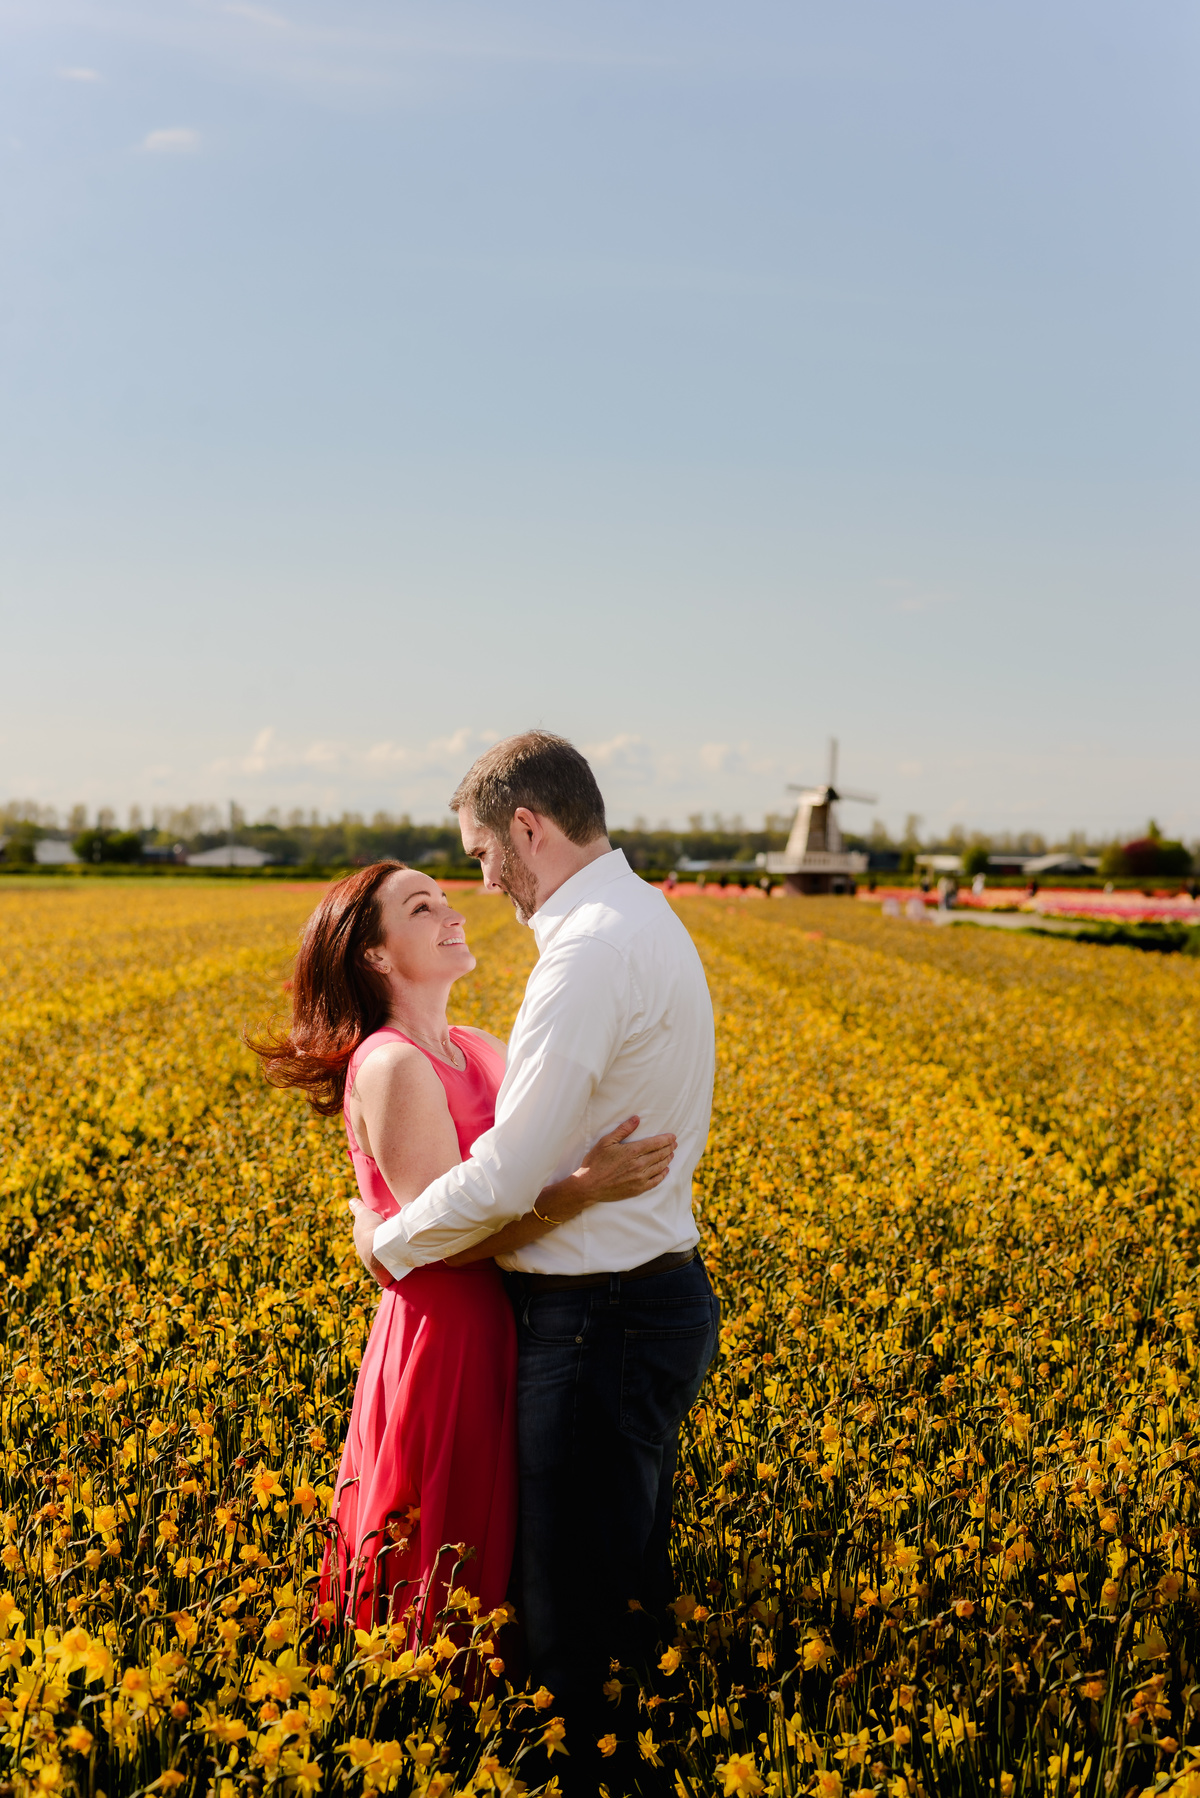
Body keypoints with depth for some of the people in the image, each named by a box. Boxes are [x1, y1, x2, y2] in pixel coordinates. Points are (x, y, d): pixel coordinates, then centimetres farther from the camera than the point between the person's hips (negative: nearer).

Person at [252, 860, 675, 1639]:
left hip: (499, 1340, 8)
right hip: (441, 1345, -8)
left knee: (496, 1561, 18)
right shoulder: (389, 1067, -16)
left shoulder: (483, 1050, 9)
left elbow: (520, 1179, 10)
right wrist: (586, 1188, -30)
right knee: (444, 1592, 5)